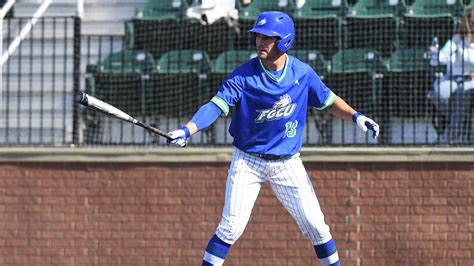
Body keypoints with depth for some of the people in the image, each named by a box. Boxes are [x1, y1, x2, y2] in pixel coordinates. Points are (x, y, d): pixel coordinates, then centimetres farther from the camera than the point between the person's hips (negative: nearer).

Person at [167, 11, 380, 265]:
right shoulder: (243, 75, -15)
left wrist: (356, 116, -11)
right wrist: (187, 130, -38)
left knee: (314, 224, 2)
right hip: (247, 161, -2)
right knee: (231, 225, -11)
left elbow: (328, 101, 6)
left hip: (288, 163, 2)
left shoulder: (302, 73, -7)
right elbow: (216, 105, -23)